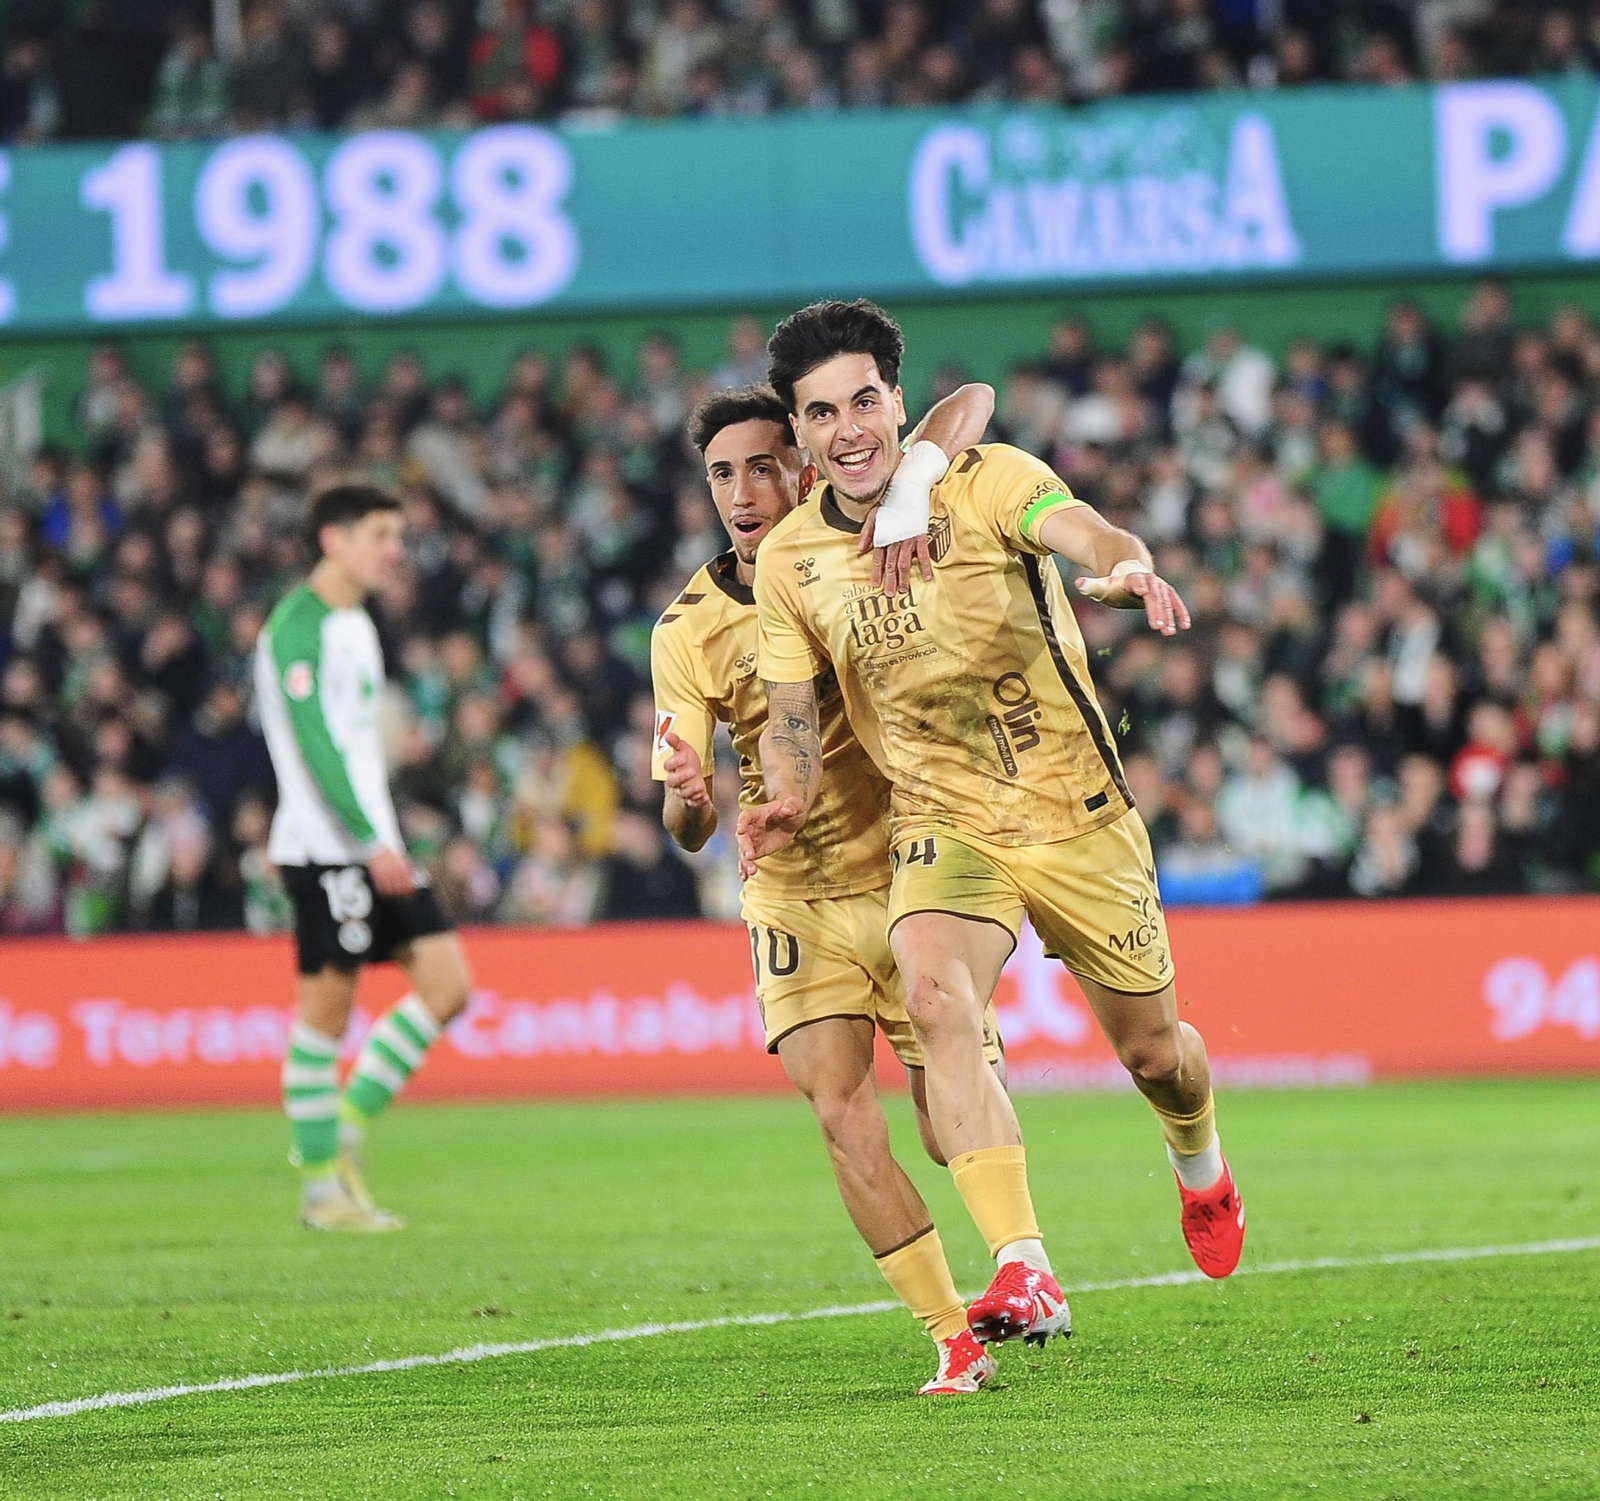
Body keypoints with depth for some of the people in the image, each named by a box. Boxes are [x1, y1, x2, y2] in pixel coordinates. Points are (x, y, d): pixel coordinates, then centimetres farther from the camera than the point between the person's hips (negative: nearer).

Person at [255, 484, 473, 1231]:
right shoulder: (298, 626, -11)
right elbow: (315, 745, -19)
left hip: (376, 845, 9)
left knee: (447, 981, 0)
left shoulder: (356, 625, 18)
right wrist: (371, 843, -24)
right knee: (327, 1003, -5)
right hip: (326, 847, -9)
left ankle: (346, 1122, 9)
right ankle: (323, 1185, 2)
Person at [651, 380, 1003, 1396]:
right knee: (843, 1113, -18)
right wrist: (688, 799, -31)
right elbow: (687, 832, -6)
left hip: (912, 880, -1)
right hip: (794, 898, 1)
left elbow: (973, 403, -13)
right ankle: (957, 1343, -10)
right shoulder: (688, 633, -2)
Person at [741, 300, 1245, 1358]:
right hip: (944, 824, 1)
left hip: (1077, 809, -1)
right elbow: (792, 713, 6)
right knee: (935, 996, -30)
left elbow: (1086, 533, -32)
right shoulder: (789, 559, -2)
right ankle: (1026, 1274, -35)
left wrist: (1129, 569, -56)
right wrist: (791, 799, -17)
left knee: (1151, 1051, 10)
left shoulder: (986, 481, -13)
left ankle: (1202, 1167, 49)